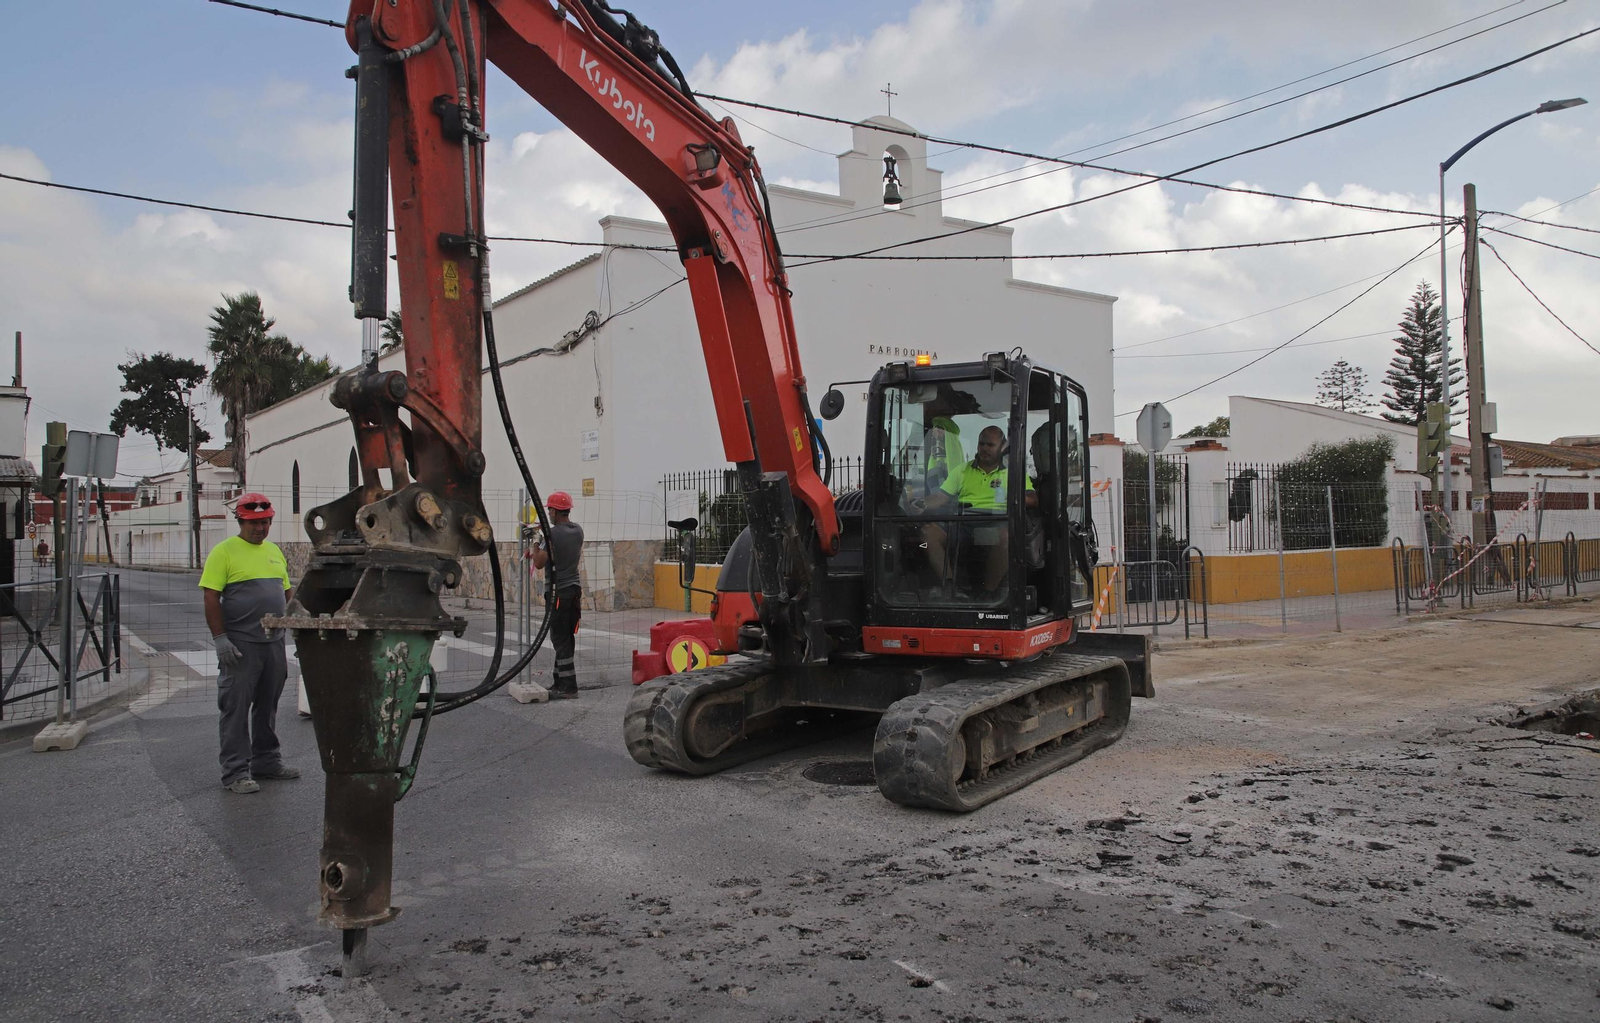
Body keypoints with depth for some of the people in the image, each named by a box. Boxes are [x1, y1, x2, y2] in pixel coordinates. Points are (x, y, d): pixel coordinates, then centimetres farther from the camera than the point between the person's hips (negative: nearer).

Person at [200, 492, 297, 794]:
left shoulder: (274, 551, 14)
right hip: (240, 645, -7)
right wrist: (219, 638, -16)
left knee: (267, 705, 15)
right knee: (236, 708, -2)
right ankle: (235, 772, 4)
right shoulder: (224, 551, -6)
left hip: (274, 642, 7)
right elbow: (211, 598, -10)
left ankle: (266, 762, 26)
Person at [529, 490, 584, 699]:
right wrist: (537, 553, 20)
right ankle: (559, 682, 21)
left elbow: (539, 563, -14)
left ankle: (569, 687, -5)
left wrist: (535, 546, 1)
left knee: (561, 640, -5)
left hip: (559, 592, -8)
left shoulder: (551, 534, -15)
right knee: (567, 639, 13)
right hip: (575, 589, 8)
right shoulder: (578, 531, 8)